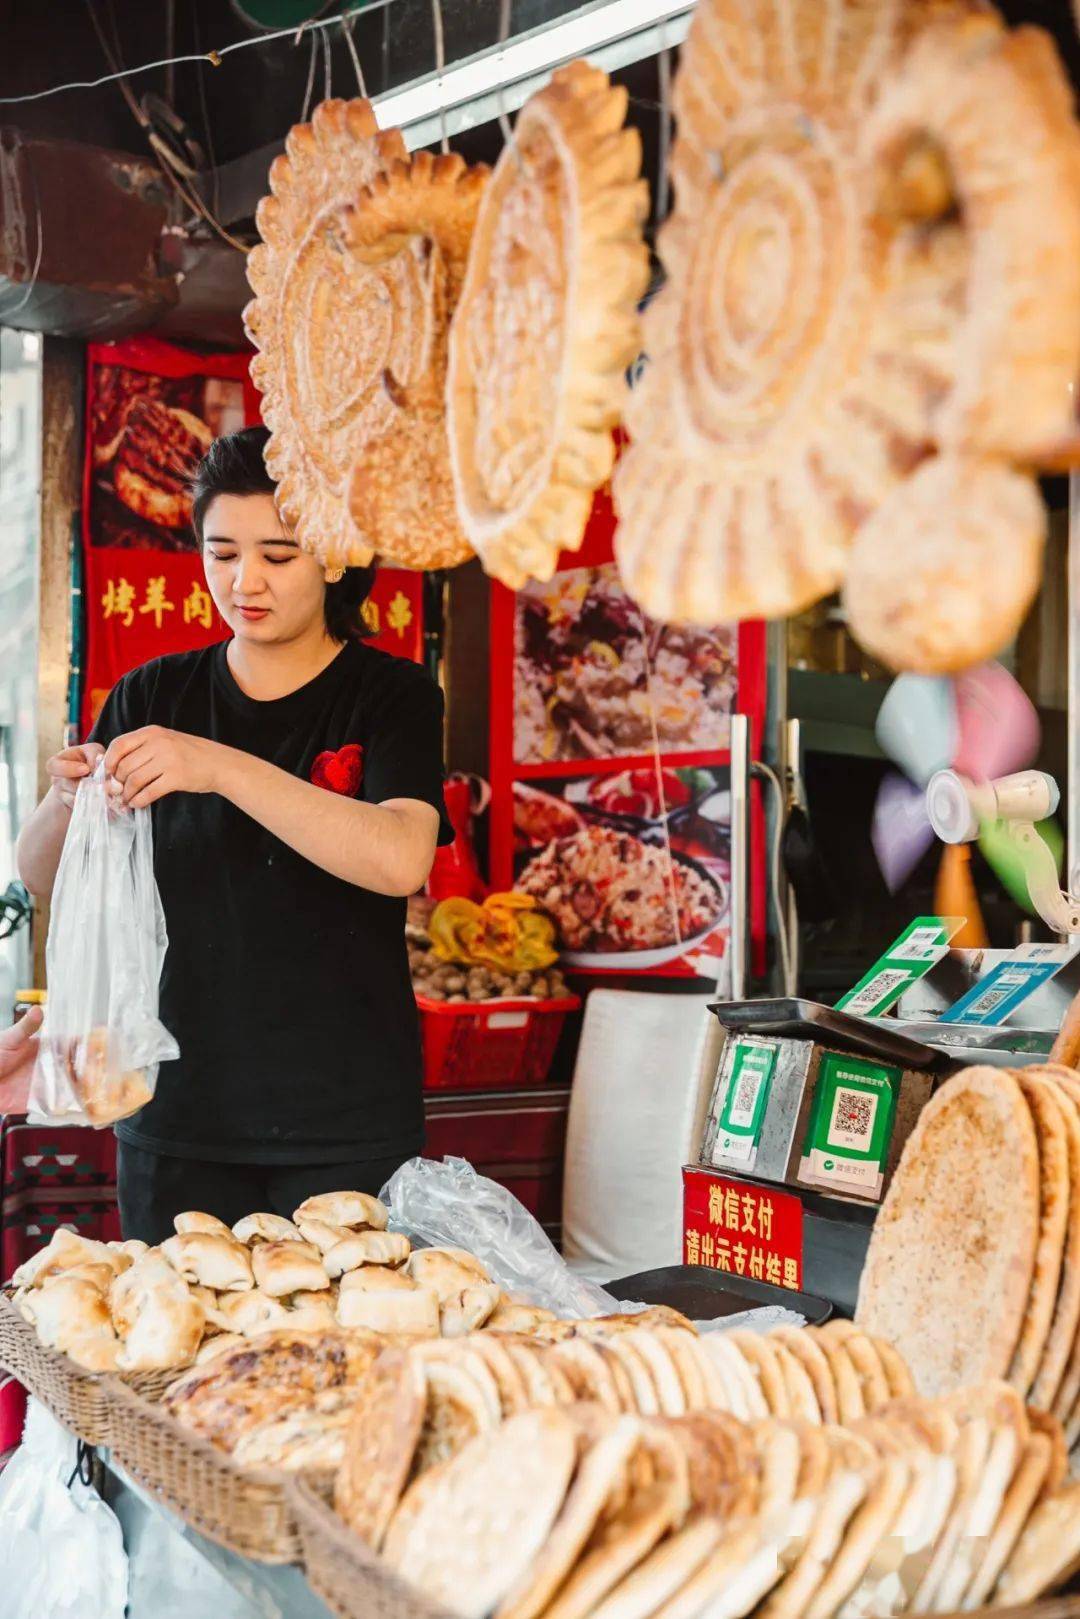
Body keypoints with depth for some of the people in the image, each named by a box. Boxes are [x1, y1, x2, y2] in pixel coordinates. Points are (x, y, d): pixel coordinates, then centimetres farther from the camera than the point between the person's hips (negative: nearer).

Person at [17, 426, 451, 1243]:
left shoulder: (392, 695, -2)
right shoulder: (154, 696, 6)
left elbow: (400, 860, -20)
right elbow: (40, 875, 6)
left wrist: (222, 769, -29)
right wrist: (67, 801, -17)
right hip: (177, 1110, 3)